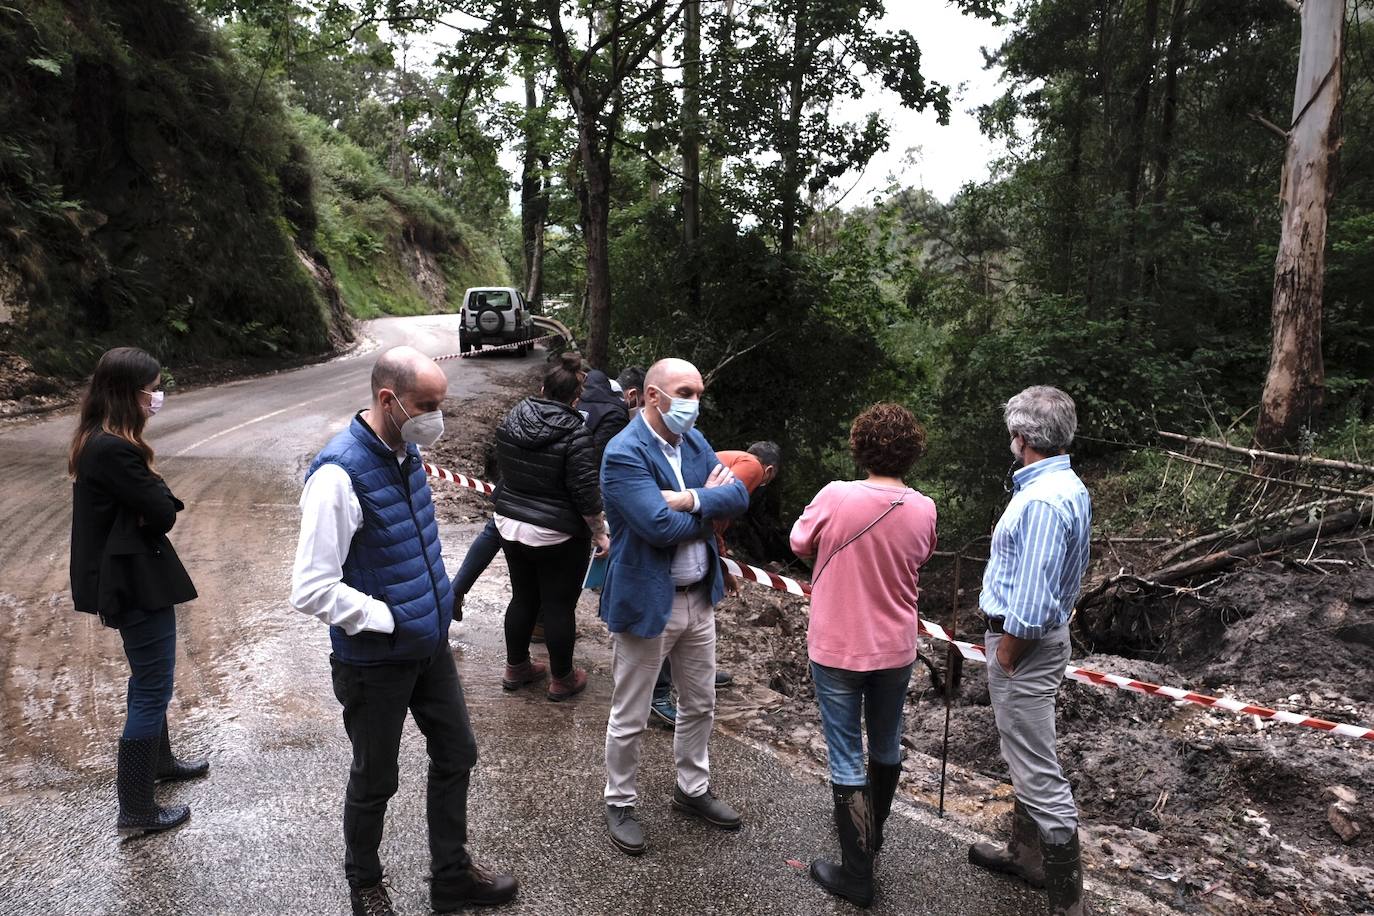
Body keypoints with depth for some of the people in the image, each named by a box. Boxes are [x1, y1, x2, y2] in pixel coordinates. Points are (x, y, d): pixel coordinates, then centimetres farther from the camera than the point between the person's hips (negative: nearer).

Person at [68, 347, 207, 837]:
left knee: (149, 678, 26)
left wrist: (150, 491, -10)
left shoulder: (99, 442, 7)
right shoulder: (114, 450, -25)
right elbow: (163, 513, -21)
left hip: (126, 576, 10)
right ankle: (135, 809, 10)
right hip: (136, 581, -10)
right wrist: (156, 485, -4)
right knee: (152, 690, 0)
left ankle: (158, 759, 45)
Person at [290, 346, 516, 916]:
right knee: (375, 781, 14)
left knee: (456, 754, 18)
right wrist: (390, 619, -21)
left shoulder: (407, 452, -1)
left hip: (430, 642, 8)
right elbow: (311, 590, -28)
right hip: (374, 659, -7)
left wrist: (438, 600, 9)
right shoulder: (339, 474, -26)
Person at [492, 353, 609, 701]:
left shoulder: (511, 420, 1)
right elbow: (586, 491, -19)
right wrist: (600, 534, -9)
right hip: (558, 536, -6)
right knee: (559, 606, 7)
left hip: (510, 525, 6)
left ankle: (516, 669, 32)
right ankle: (562, 679, 21)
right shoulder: (575, 432, -18)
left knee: (523, 598, 19)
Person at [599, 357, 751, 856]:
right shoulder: (624, 453, -20)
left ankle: (692, 788, 42)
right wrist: (710, 502, -11)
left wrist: (693, 499, -23)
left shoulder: (695, 440, 4)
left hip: (699, 597, 7)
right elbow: (661, 526, -28)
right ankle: (620, 803, 32)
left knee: (700, 704, 22)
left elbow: (739, 495, -6)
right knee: (629, 719, 10)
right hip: (646, 603, -7)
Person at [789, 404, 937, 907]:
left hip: (837, 649, -4)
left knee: (847, 759, 7)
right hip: (895, 648, 4)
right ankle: (871, 834, 45)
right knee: (886, 745, 23)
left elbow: (800, 543, -3)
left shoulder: (836, 496, -19)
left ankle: (857, 874, 15)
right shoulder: (923, 509, -9)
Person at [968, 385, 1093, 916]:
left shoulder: (1042, 501, -26)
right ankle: (1026, 854, 38)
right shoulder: (1069, 487, 7)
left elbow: (1029, 604, -27)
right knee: (1025, 757, 23)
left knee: (1039, 773, -2)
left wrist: (1004, 656, -15)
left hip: (1024, 643, -11)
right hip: (1047, 630, 11)